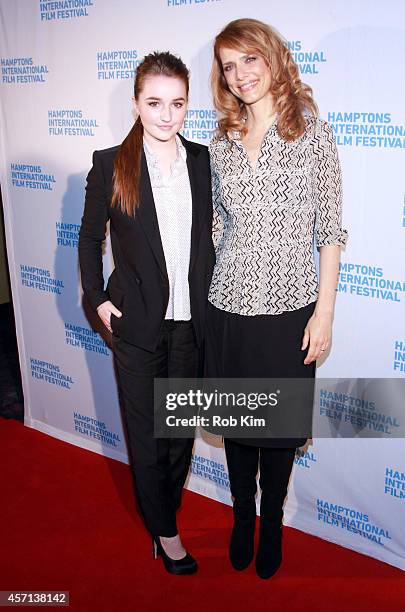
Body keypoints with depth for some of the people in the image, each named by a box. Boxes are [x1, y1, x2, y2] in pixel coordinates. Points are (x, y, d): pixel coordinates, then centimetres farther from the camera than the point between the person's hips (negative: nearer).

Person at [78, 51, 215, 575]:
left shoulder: (203, 160, 0)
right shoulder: (110, 164, -8)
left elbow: (208, 234, 8)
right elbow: (90, 238, 2)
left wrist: (208, 301, 4)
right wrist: (98, 300, -4)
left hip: (191, 320, 3)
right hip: (137, 322, -2)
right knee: (146, 430, 11)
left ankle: (164, 504, 42)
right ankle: (164, 530, 32)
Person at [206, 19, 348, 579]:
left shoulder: (312, 131, -3)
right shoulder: (222, 142, 7)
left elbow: (329, 229, -4)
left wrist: (324, 311, -8)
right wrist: (209, 286, 8)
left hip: (289, 307, -3)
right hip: (229, 306, 3)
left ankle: (272, 526, 36)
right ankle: (242, 519, 39)